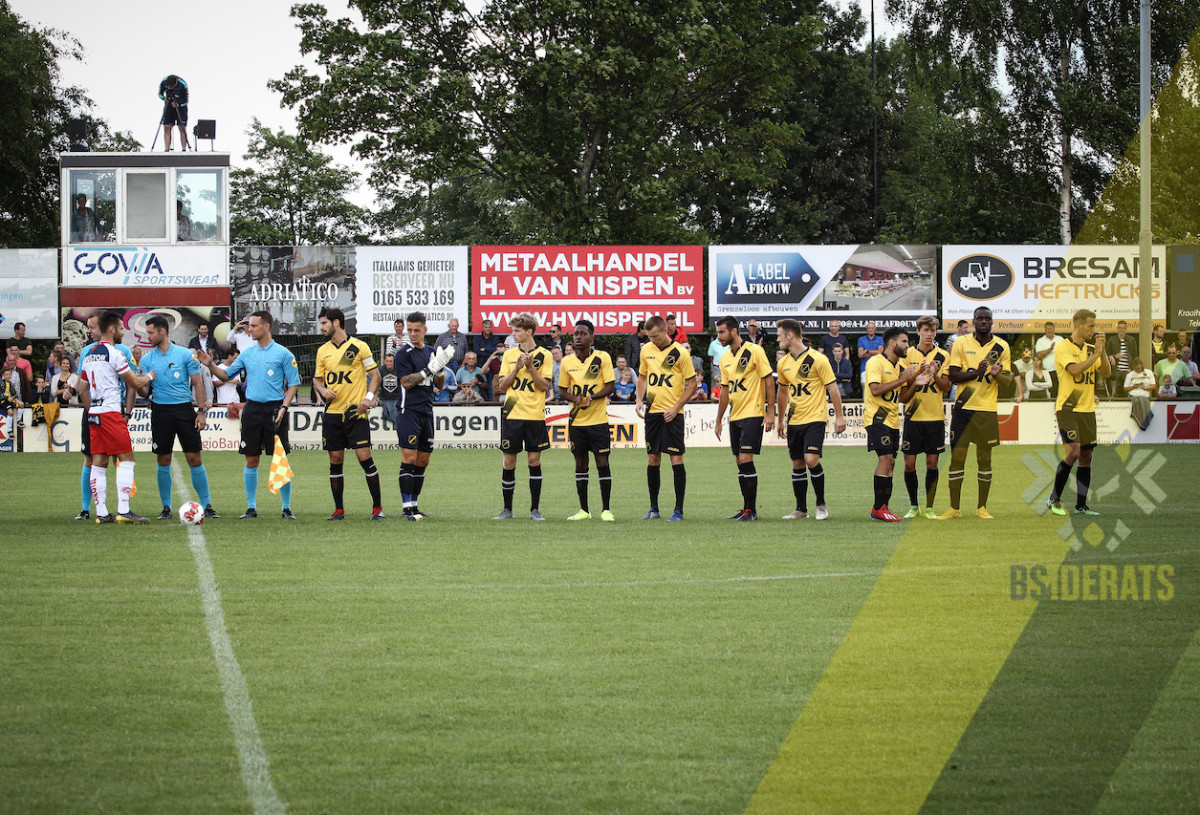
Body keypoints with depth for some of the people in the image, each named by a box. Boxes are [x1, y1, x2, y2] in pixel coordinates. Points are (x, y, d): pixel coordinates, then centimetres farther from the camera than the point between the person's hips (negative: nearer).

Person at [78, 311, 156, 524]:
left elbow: (82, 390, 21)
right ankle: (123, 511, -13)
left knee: (99, 462, 7)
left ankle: (101, 512, 5)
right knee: (126, 459, -6)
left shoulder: (89, 354, 16)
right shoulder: (113, 353, -10)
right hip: (110, 413, -8)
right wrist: (149, 376, 12)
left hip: (94, 413, 8)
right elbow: (135, 383, -7)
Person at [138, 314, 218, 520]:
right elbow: (144, 391, 6)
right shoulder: (147, 359, 7)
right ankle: (166, 508, 11)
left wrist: (202, 411, -3)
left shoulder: (185, 355, 1)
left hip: (184, 409, -2)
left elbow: (197, 383, 4)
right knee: (163, 461, 3)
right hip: (160, 411, 2)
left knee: (195, 459, -3)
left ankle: (207, 505, 3)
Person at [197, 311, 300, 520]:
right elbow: (226, 375, 16)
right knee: (251, 460, 4)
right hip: (252, 408, 4)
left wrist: (283, 407, -13)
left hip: (274, 409, -4)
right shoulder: (247, 354, 11)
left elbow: (294, 384, -2)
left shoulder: (283, 354, -2)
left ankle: (286, 508, 4)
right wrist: (210, 365, 0)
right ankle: (251, 507, 12)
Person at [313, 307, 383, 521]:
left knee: (364, 457, -9)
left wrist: (369, 396, -14)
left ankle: (377, 507, 0)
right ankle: (339, 510, 11)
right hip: (332, 412, 5)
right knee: (335, 461, 4)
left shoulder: (359, 346, -2)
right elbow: (317, 379, 19)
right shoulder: (323, 351, 12)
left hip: (356, 412, -5)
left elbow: (375, 374, 1)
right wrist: (322, 389, -4)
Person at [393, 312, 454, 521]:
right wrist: (430, 369, -20)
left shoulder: (431, 352, 14)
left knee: (423, 461, 8)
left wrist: (441, 367, -3)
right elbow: (406, 382, -14)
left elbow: (439, 384, 17)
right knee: (409, 458, -11)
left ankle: (415, 504, 14)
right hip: (409, 411, -7)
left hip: (426, 412, 7)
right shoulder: (404, 353, -5)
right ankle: (408, 508, -12)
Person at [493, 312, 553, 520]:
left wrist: (530, 367, -16)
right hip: (512, 414, 2)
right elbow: (502, 385, 4)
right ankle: (507, 509, 10)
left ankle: (534, 509, 7)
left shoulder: (544, 355, 1)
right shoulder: (509, 355, 9)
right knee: (509, 461, 2)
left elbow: (544, 385, -5)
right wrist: (517, 368, -10)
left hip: (535, 416, -2)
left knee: (534, 460, 0)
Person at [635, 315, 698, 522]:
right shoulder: (646, 350, 7)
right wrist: (639, 399, 5)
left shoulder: (679, 353, -8)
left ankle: (679, 510, -1)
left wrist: (676, 408, -13)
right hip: (652, 412, 5)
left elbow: (692, 385, -5)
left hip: (672, 414, -5)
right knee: (652, 460, 7)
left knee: (676, 458, -6)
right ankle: (654, 509, 16)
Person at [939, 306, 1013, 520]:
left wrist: (996, 374, -17)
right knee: (957, 458, -1)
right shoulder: (961, 343, 2)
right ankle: (954, 508, 6)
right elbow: (953, 377, -3)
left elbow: (1007, 379, 5)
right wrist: (976, 372, -19)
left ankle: (982, 507, 14)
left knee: (985, 460, 4)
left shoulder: (1001, 347, 4)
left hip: (987, 409, 1)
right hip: (963, 407, -1)